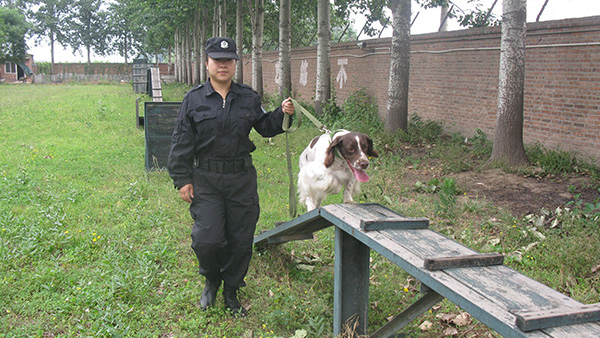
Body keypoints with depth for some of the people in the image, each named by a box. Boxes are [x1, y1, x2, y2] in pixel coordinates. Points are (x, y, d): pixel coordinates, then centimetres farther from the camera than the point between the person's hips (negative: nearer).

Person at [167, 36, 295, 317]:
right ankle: (212, 281, 21)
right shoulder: (194, 99, 1)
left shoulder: (248, 98, 8)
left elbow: (264, 127, 18)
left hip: (242, 180, 3)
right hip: (206, 181, -2)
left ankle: (231, 293, 27)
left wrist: (282, 114, -1)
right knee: (208, 239, -11)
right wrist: (182, 179, -3)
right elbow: (182, 143, 2)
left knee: (241, 241, 8)